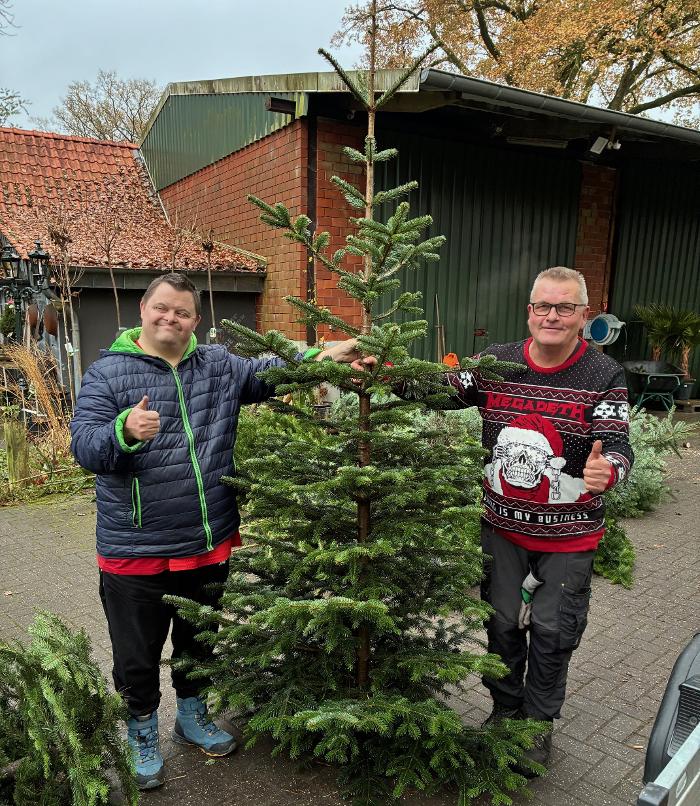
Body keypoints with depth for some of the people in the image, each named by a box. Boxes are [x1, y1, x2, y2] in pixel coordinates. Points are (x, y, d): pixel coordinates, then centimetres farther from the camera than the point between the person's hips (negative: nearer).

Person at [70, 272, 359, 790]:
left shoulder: (218, 366, 5)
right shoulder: (109, 372, -7)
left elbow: (267, 373, -3)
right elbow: (83, 443, -15)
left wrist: (320, 356, -18)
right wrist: (124, 431, -35)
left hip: (209, 545, 4)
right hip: (136, 552, -3)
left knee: (201, 642, 24)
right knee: (139, 655, 14)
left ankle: (193, 717, 49)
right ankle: (143, 733, 41)